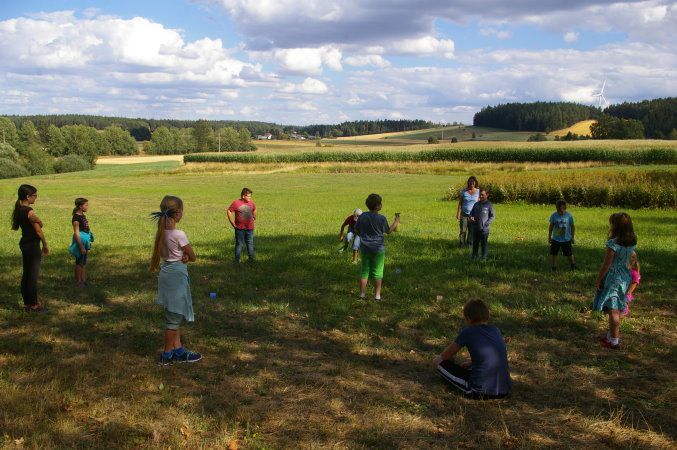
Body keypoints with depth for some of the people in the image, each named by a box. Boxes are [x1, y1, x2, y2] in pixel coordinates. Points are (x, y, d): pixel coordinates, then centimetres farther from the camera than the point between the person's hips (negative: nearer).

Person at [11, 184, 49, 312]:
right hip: (33, 245, -9)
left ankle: (26, 303, 23)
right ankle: (33, 305, 9)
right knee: (33, 276, 0)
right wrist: (45, 245, -4)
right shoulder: (29, 211, -19)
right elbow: (39, 230, -13)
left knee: (26, 274, 14)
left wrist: (36, 220, -13)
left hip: (24, 243, 9)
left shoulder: (19, 209, 8)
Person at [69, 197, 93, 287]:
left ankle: (83, 280, 25)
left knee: (83, 263, 16)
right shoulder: (76, 217, -18)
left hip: (85, 240, 9)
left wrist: (88, 245, 20)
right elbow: (76, 233, -20)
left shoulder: (82, 215, 9)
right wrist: (81, 247, -21)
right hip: (80, 241, -9)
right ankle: (78, 281, 12)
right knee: (79, 263, 3)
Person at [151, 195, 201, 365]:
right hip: (177, 275, -8)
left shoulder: (162, 232, 2)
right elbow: (193, 257, -12)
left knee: (174, 315, 17)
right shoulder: (179, 234, -20)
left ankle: (178, 350, 26)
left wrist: (181, 256, -6)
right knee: (173, 317, 4)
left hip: (166, 273, 8)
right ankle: (167, 355, 14)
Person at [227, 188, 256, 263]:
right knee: (239, 244, 3)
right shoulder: (236, 203, -9)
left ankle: (251, 258, 18)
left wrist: (254, 218, 20)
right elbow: (229, 211, -5)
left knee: (250, 243, 9)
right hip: (240, 228, -4)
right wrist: (232, 222, -5)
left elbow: (254, 210, 26)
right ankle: (237, 259, 10)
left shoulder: (251, 203, 5)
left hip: (250, 228, 4)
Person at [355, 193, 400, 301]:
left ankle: (362, 294, 12)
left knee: (364, 271, 11)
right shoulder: (381, 218, -13)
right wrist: (396, 221, 12)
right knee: (377, 272, 5)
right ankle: (377, 295, 8)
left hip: (364, 248, 3)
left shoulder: (362, 216, -3)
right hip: (378, 248, -3)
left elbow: (356, 230, 5)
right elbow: (388, 231, 0)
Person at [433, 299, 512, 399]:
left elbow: (446, 355, 8)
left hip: (480, 392, -6)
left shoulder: (468, 332, -3)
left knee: (438, 362, 4)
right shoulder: (496, 331, 11)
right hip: (505, 391, 6)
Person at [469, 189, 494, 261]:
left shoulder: (489, 205, -4)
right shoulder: (476, 204, 9)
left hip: (484, 229, -5)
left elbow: (492, 216, -3)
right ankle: (474, 256, 26)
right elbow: (471, 213, 20)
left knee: (484, 244, 2)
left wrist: (486, 224, -14)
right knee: (475, 243, 14)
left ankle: (484, 257, 10)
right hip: (475, 228, 5)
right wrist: (471, 217, -2)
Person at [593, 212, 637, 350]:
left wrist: (598, 280, -8)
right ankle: (612, 334, 32)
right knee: (617, 310, 19)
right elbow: (629, 262, 11)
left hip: (613, 278, -8)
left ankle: (614, 341, 6)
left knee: (613, 310, 1)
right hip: (625, 277, 8)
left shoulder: (613, 244, -21)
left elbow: (606, 265, -17)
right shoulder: (631, 243, 2)